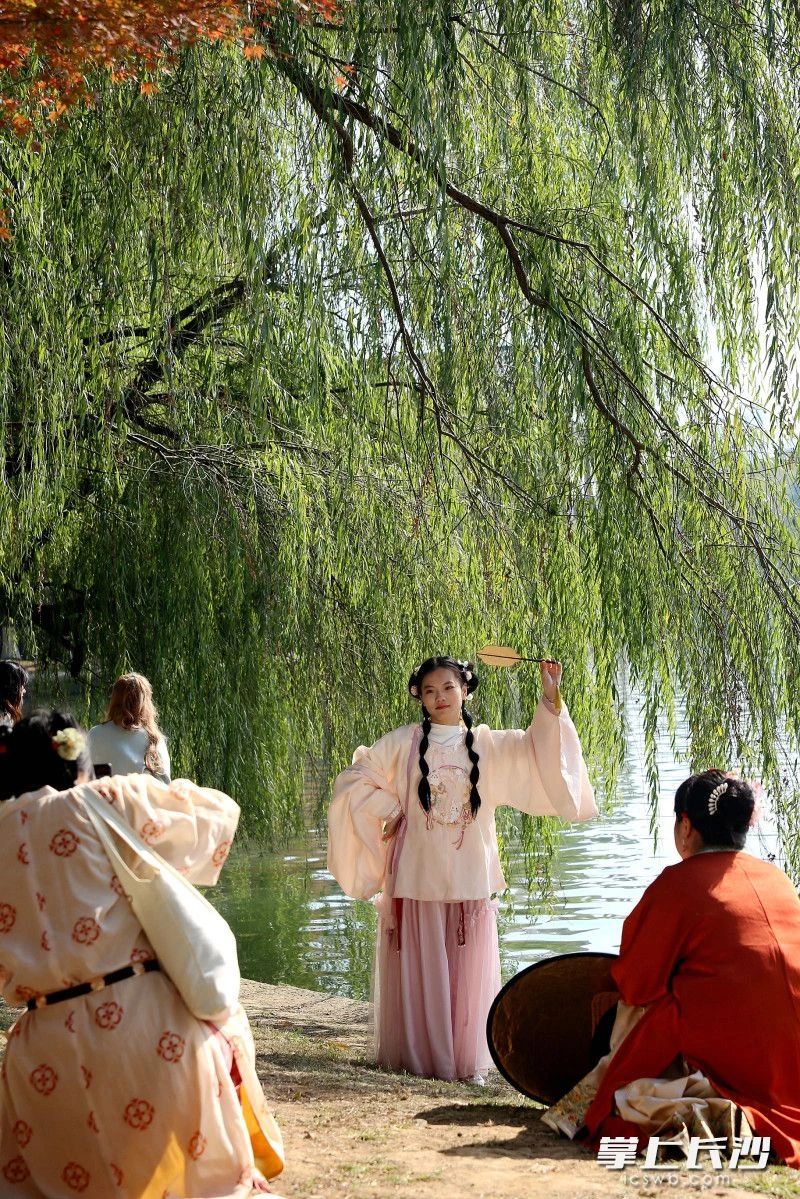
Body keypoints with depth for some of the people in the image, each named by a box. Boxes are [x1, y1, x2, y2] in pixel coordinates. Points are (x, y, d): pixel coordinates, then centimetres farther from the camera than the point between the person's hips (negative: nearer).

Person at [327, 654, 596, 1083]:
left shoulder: (489, 744, 8)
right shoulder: (403, 743, 3)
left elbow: (538, 750, -1)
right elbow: (354, 780, 8)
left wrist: (551, 698, -9)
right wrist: (390, 812, 0)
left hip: (470, 880, 2)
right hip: (417, 879, -1)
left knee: (468, 974, 3)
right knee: (420, 973, 1)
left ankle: (466, 1062, 10)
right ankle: (419, 1060, 8)